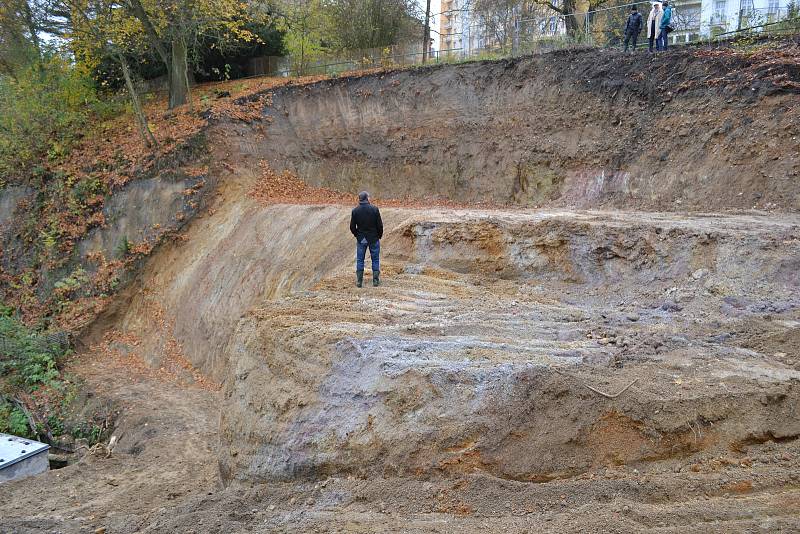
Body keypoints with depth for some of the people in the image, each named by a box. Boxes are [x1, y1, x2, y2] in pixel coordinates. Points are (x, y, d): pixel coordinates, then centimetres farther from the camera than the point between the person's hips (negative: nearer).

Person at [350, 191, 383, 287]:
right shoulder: (374, 209, -11)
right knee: (375, 259, 9)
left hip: (361, 239, 1)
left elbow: (352, 227, -2)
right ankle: (376, 280, 10)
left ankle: (359, 281, 9)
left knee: (360, 260, 9)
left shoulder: (355, 211, -5)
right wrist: (379, 235, 8)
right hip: (374, 238, -1)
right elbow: (380, 225, -9)